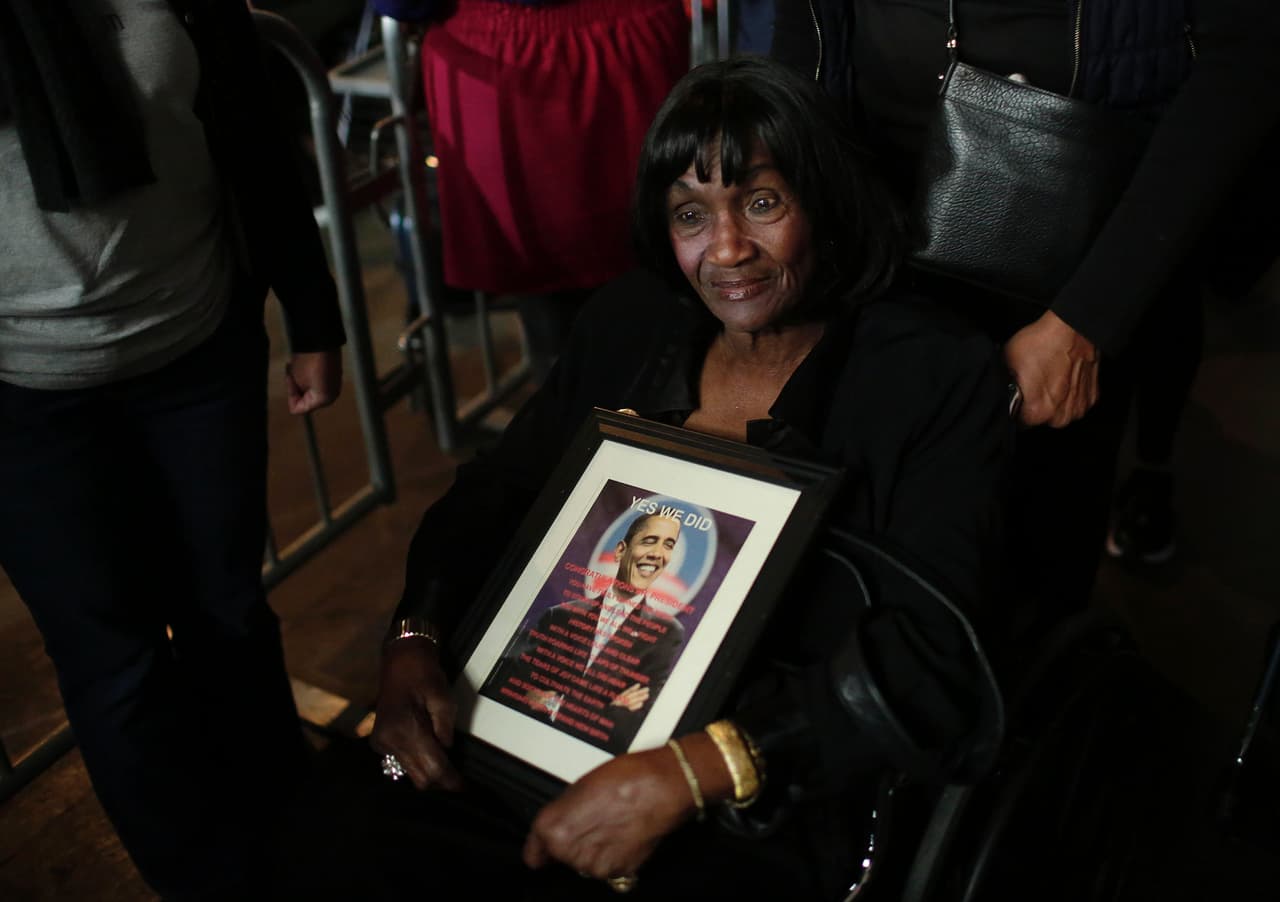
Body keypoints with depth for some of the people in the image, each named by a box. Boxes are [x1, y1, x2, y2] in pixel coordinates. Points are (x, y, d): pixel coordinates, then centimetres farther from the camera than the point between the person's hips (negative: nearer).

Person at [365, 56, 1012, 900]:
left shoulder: (938, 379, -10)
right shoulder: (629, 321, 5)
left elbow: (934, 657, -19)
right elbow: (494, 497, 10)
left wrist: (686, 773, -28)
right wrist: (414, 642, -10)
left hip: (764, 802, -4)